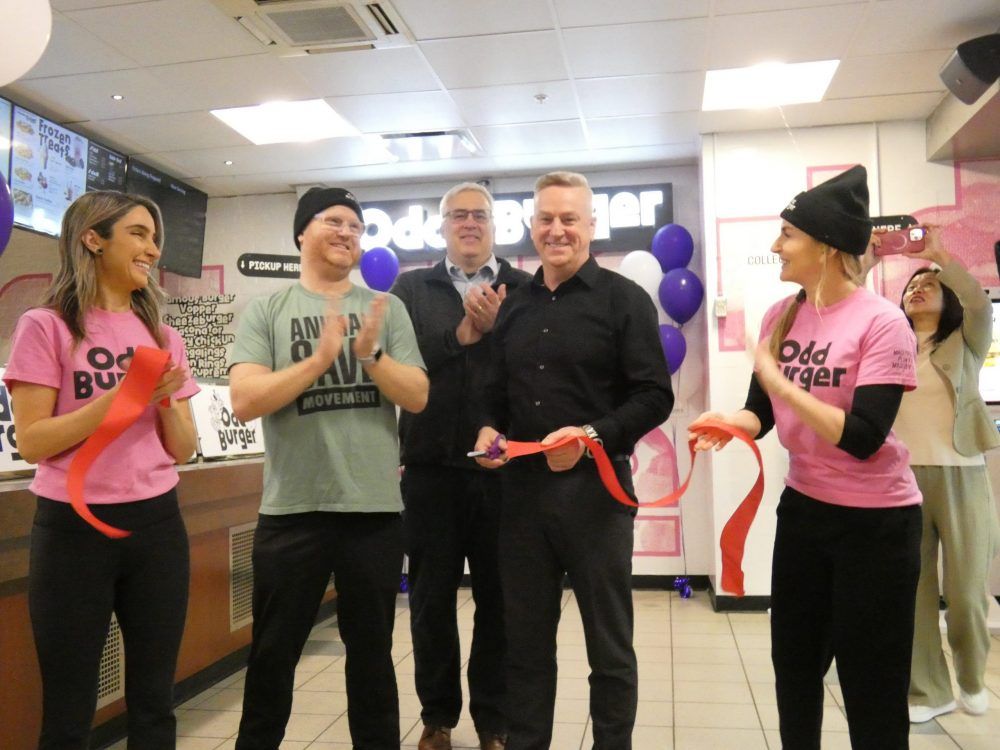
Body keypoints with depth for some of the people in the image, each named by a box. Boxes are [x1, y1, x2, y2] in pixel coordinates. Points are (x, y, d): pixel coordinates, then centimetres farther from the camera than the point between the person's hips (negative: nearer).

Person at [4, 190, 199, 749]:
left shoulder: (163, 338, 10)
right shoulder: (47, 327, -4)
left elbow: (183, 450, 8)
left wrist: (165, 398, -10)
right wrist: (121, 395, -18)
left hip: (157, 524, 5)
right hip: (75, 529, -4)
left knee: (155, 703, 12)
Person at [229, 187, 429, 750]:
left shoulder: (387, 309, 6)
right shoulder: (266, 311, 2)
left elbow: (418, 397, -2)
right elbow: (246, 401, -10)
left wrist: (370, 355, -18)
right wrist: (320, 358, -20)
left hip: (376, 508, 1)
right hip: (292, 509, -1)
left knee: (372, 652, 16)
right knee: (274, 653, 13)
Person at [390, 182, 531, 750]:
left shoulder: (526, 289, 5)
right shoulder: (412, 289, 8)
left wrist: (497, 328, -19)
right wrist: (461, 334, -16)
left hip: (504, 466, -1)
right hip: (432, 467, 1)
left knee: (499, 599, 9)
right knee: (432, 599, 11)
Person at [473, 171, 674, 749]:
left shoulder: (623, 298, -3)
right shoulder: (515, 307, 13)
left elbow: (654, 397, -9)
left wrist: (592, 435, -22)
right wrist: (489, 431, -2)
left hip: (595, 488, -4)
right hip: (523, 488, 5)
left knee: (609, 647, 9)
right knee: (526, 642, 15)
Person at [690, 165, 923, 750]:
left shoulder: (882, 323, -19)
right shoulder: (780, 318, 0)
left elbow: (862, 438, -25)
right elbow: (763, 412, 2)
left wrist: (776, 378, -25)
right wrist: (729, 423, -20)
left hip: (875, 520, -6)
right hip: (803, 508, 6)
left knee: (871, 684, 8)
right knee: (795, 663, 19)